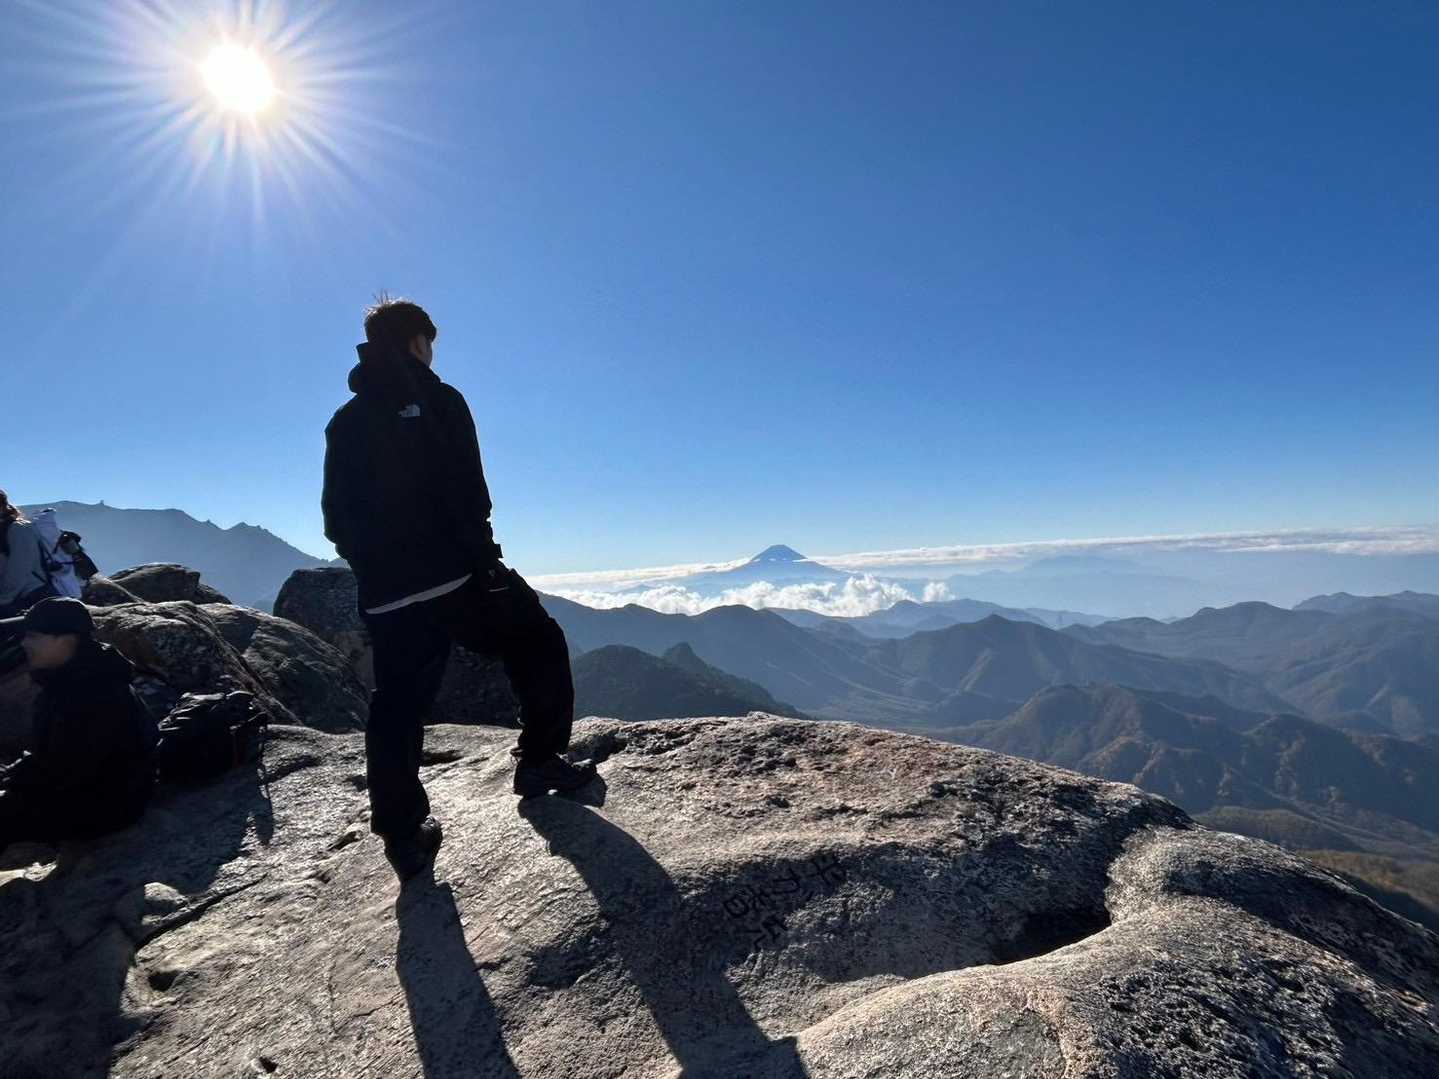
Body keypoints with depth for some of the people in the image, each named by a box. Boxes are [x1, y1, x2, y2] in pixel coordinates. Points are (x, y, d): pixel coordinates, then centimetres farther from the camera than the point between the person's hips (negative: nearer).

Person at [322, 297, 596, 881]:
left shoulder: (344, 422, 14)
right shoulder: (437, 400, -1)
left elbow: (337, 519, 13)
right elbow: (467, 492, -12)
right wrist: (481, 550, -5)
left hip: (385, 597, 5)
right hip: (455, 575, -5)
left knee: (396, 708, 11)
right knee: (538, 644, 14)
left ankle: (403, 832, 15)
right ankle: (540, 761, 15)